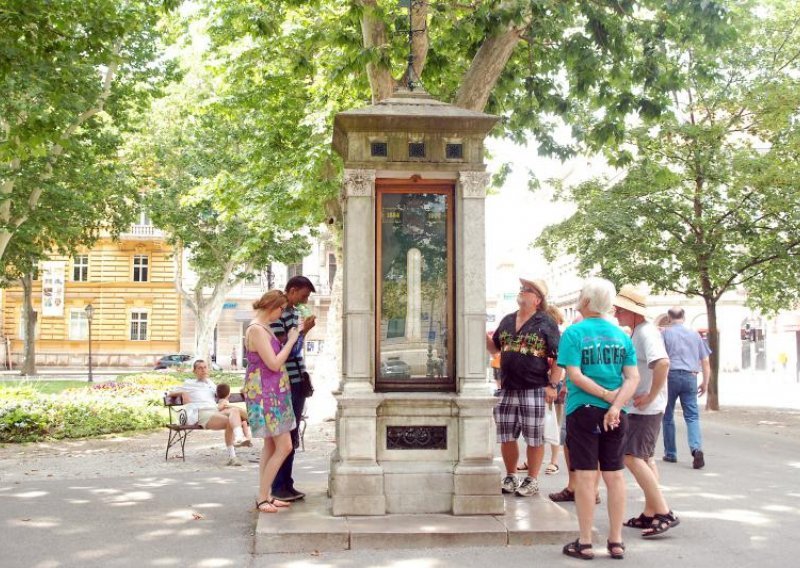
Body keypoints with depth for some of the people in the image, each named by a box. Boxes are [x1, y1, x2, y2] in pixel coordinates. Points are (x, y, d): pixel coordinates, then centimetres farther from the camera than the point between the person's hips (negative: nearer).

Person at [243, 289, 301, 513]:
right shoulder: (256, 329, -17)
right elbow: (274, 364, -19)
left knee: (271, 445, 12)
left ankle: (265, 495, 18)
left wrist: (294, 335, 16)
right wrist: (291, 340, -11)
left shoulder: (264, 328, 14)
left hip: (272, 392, 11)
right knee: (284, 446, -10)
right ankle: (262, 497, -3)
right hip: (264, 393, -11)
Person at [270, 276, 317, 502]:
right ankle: (279, 486, 7)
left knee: (293, 435, 12)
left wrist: (305, 329, 5)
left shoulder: (294, 312, 14)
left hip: (298, 380, 9)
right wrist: (302, 330, -17)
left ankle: (287, 484, 20)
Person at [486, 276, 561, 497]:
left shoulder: (545, 323, -5)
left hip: (534, 390, -6)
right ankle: (510, 477, 27)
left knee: (534, 438, 4)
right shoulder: (507, 321, 13)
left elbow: (558, 356, -6)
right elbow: (495, 348, 21)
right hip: (507, 389, 6)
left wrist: (552, 385, -11)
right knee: (506, 437, 12)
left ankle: (532, 480, 16)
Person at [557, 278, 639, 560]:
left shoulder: (574, 333, -7)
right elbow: (633, 377, -2)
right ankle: (616, 541, 16)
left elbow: (574, 375, -15)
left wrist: (606, 395, -10)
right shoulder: (620, 334, 6)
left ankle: (585, 543, 6)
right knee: (615, 475, 9)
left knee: (585, 476, 1)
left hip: (583, 411, -4)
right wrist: (615, 404, -12)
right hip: (615, 414, 4)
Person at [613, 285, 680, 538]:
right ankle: (650, 513, 23)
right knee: (644, 458, 15)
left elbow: (662, 363, -33)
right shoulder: (638, 332, 14)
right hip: (640, 407, 11)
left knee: (632, 457, -13)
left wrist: (650, 396, -26)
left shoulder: (646, 332, -18)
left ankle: (664, 513, -11)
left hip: (646, 408, -11)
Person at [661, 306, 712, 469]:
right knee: (692, 416, 1)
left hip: (671, 376, -2)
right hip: (690, 377, 2)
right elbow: (705, 361, 11)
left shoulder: (665, 333, 2)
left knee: (668, 416, 11)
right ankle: (696, 449, -22)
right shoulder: (695, 334, 12)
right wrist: (705, 383, 17)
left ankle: (670, 453, 16)